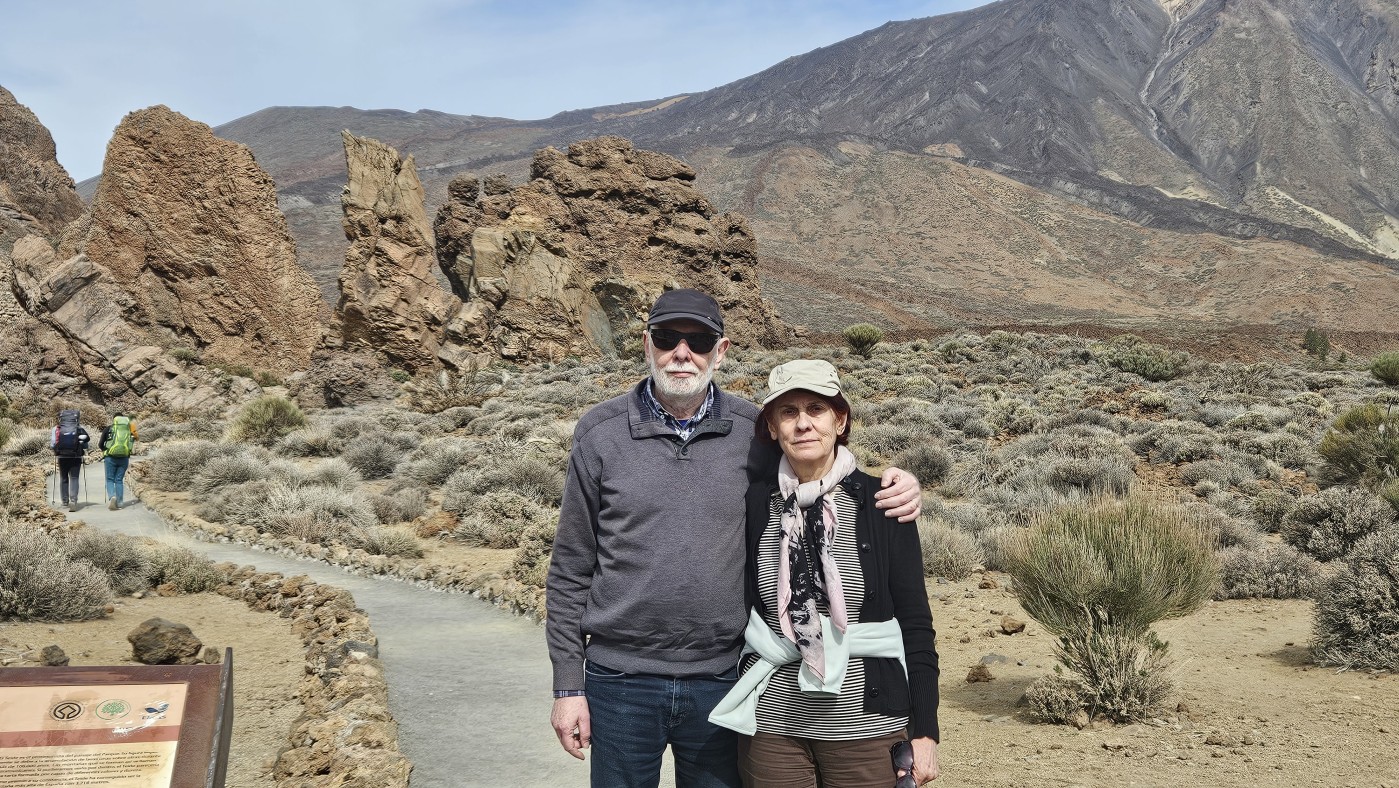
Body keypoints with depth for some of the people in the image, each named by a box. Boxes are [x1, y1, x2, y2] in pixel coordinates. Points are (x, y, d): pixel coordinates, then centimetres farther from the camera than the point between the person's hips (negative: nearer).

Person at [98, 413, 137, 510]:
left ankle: (112, 497, -18)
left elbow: (100, 444, 6)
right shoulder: (129, 429, 7)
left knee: (110, 480, 7)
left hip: (111, 457, -2)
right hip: (124, 458, 2)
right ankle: (119, 503, 8)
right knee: (119, 480, 12)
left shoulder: (108, 428, 3)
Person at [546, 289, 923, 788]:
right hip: (621, 682, -1)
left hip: (721, 680, 1)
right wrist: (568, 685, 0)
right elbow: (572, 568, 2)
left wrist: (894, 490, -8)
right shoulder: (601, 433, -2)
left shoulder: (755, 432, 0)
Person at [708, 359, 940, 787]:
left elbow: (915, 622, -2)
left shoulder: (881, 503, -4)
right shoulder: (754, 503, 0)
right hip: (772, 724, 1)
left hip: (867, 723, -1)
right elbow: (738, 608, 8)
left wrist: (925, 731, -4)